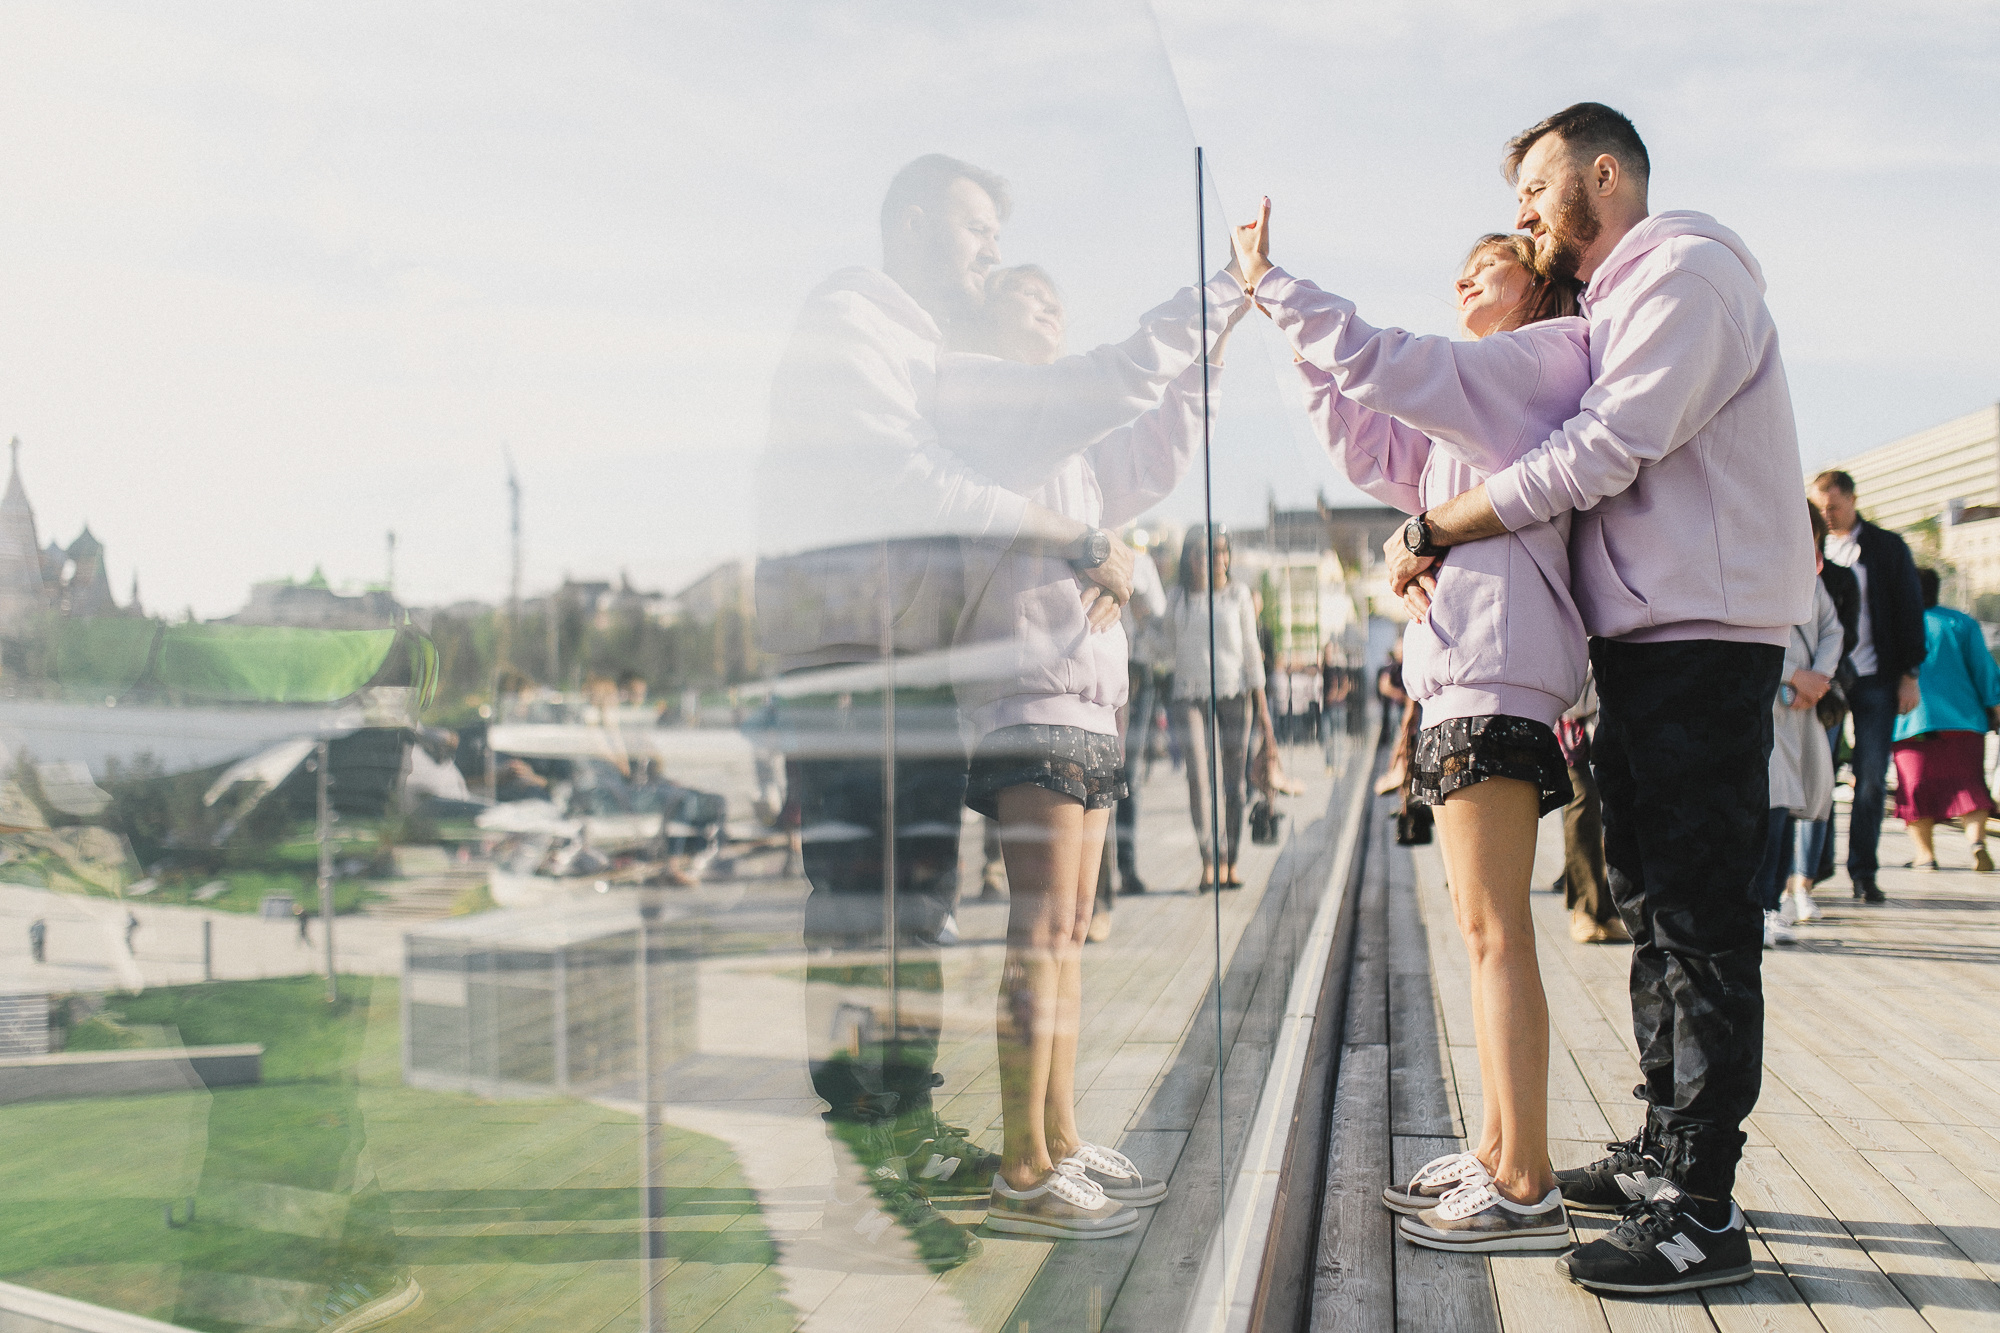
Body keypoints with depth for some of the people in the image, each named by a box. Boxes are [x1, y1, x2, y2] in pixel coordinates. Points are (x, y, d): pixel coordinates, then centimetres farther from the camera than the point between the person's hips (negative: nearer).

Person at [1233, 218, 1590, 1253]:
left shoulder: (1550, 355, -1)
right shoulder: (1473, 409, 27)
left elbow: (1377, 361, -11)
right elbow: (1366, 448, 25)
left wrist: (1271, 282, -2)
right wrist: (1298, 331, 18)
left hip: (1494, 670, -10)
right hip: (1467, 672, 10)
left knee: (1493, 932, -11)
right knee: (1484, 930, 12)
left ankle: (1525, 1189, -9)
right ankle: (1497, 1154, 19)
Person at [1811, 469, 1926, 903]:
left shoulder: (1887, 547, 7)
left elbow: (1910, 610, 7)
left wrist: (1910, 673, -1)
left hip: (1875, 678, 0)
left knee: (1871, 777, 0)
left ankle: (1862, 871, 7)